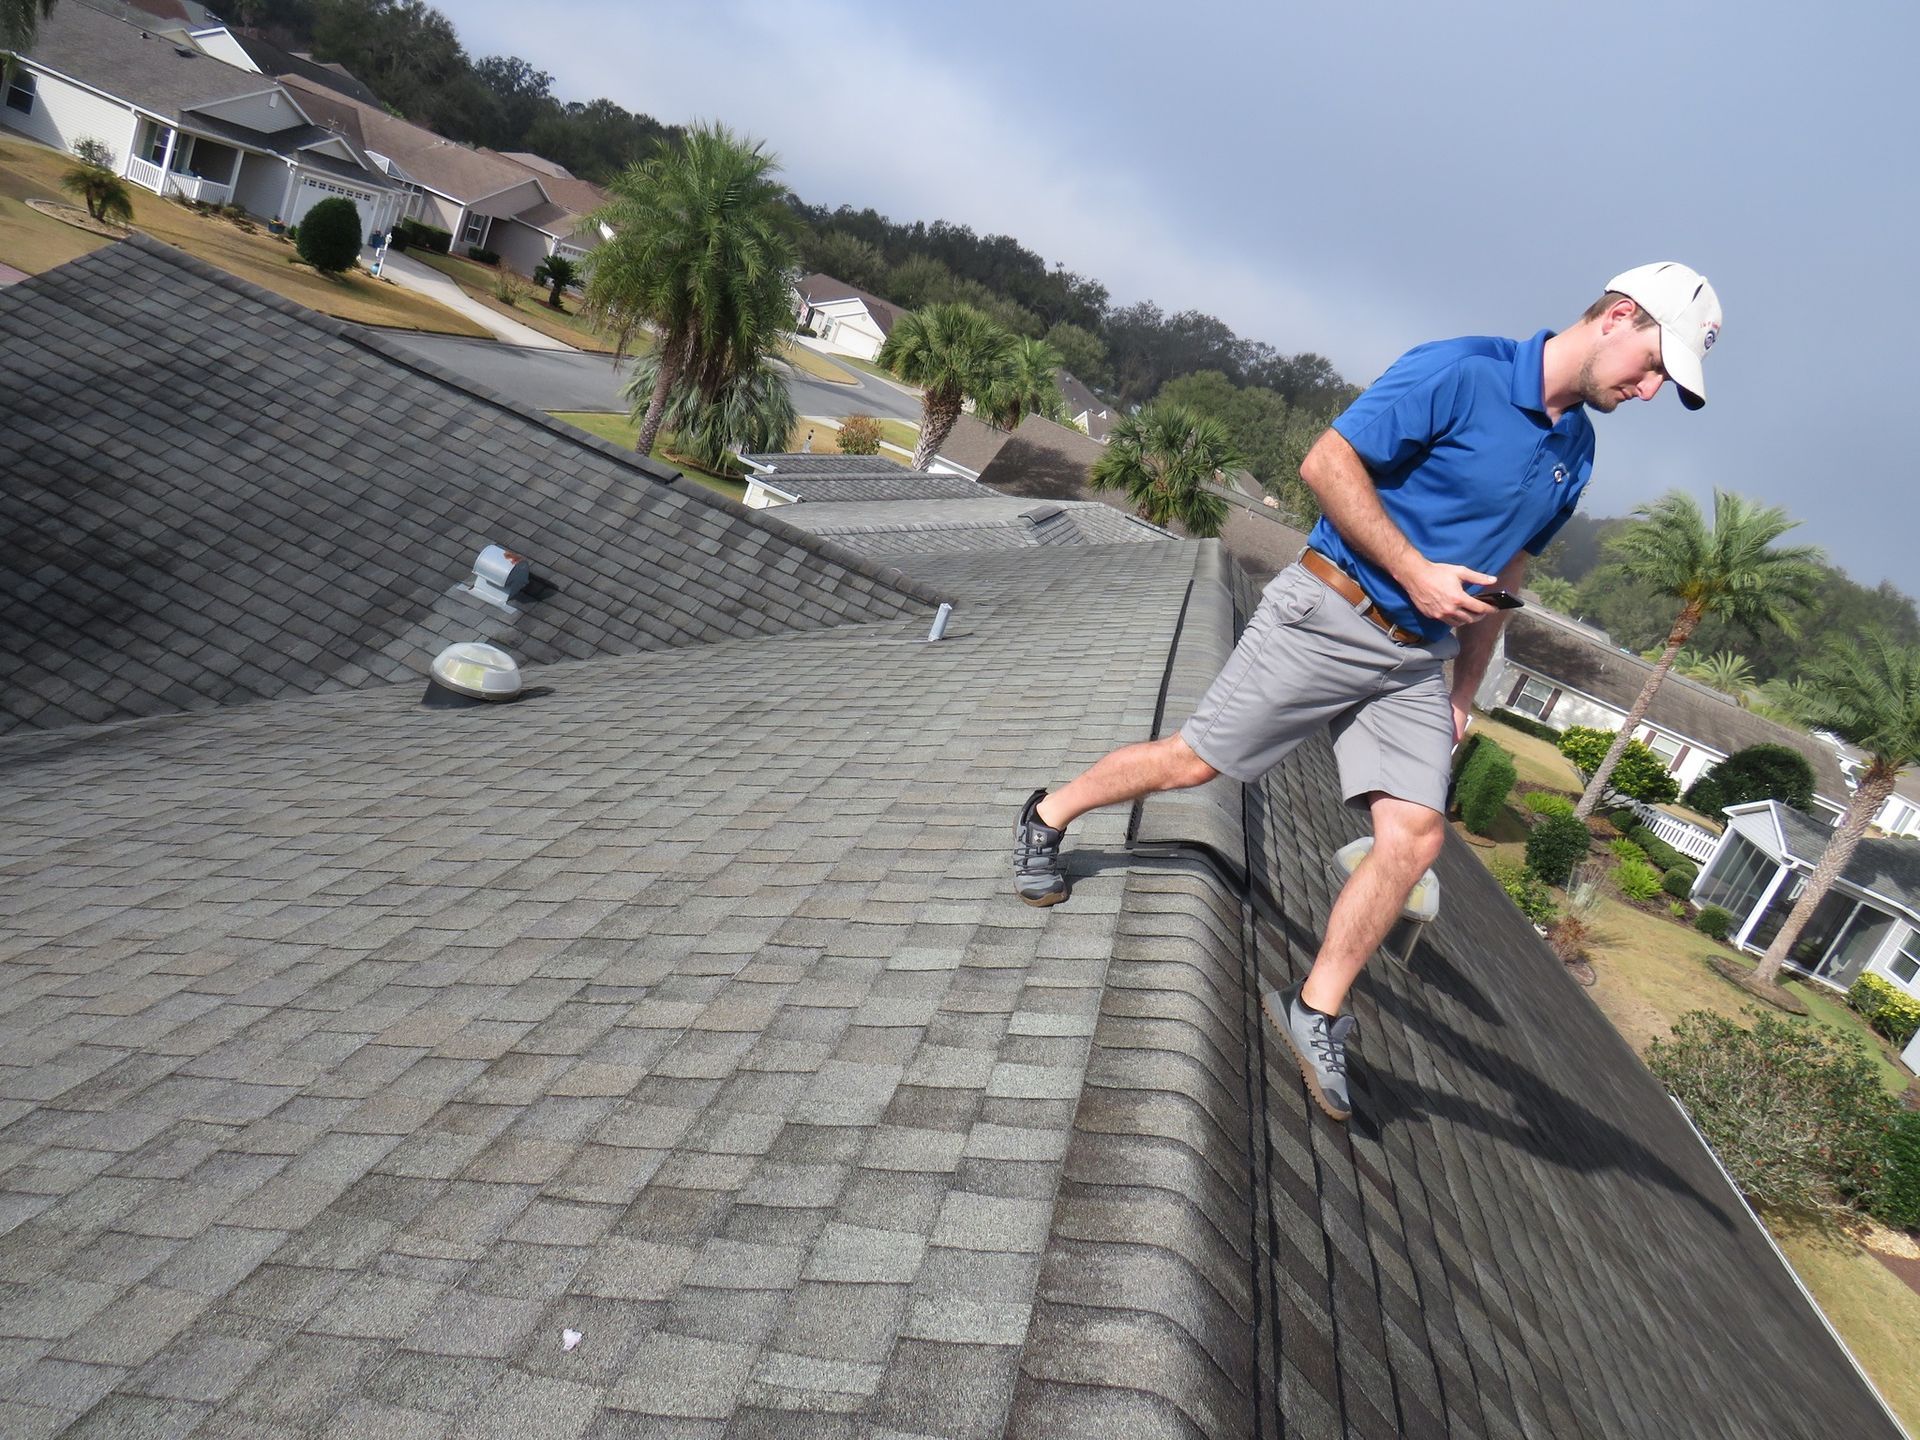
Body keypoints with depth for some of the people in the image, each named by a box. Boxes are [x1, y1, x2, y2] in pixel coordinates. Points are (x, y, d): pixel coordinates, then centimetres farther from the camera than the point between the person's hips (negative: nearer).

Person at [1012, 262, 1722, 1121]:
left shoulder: (1575, 451, 13)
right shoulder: (1459, 372, -11)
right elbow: (1327, 464, -16)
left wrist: (1465, 692, 18)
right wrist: (1416, 572, -18)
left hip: (1417, 660, 7)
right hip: (1330, 616, -6)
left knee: (1415, 835, -6)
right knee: (1198, 761, -2)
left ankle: (1315, 1014, 7)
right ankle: (1046, 819, 22)